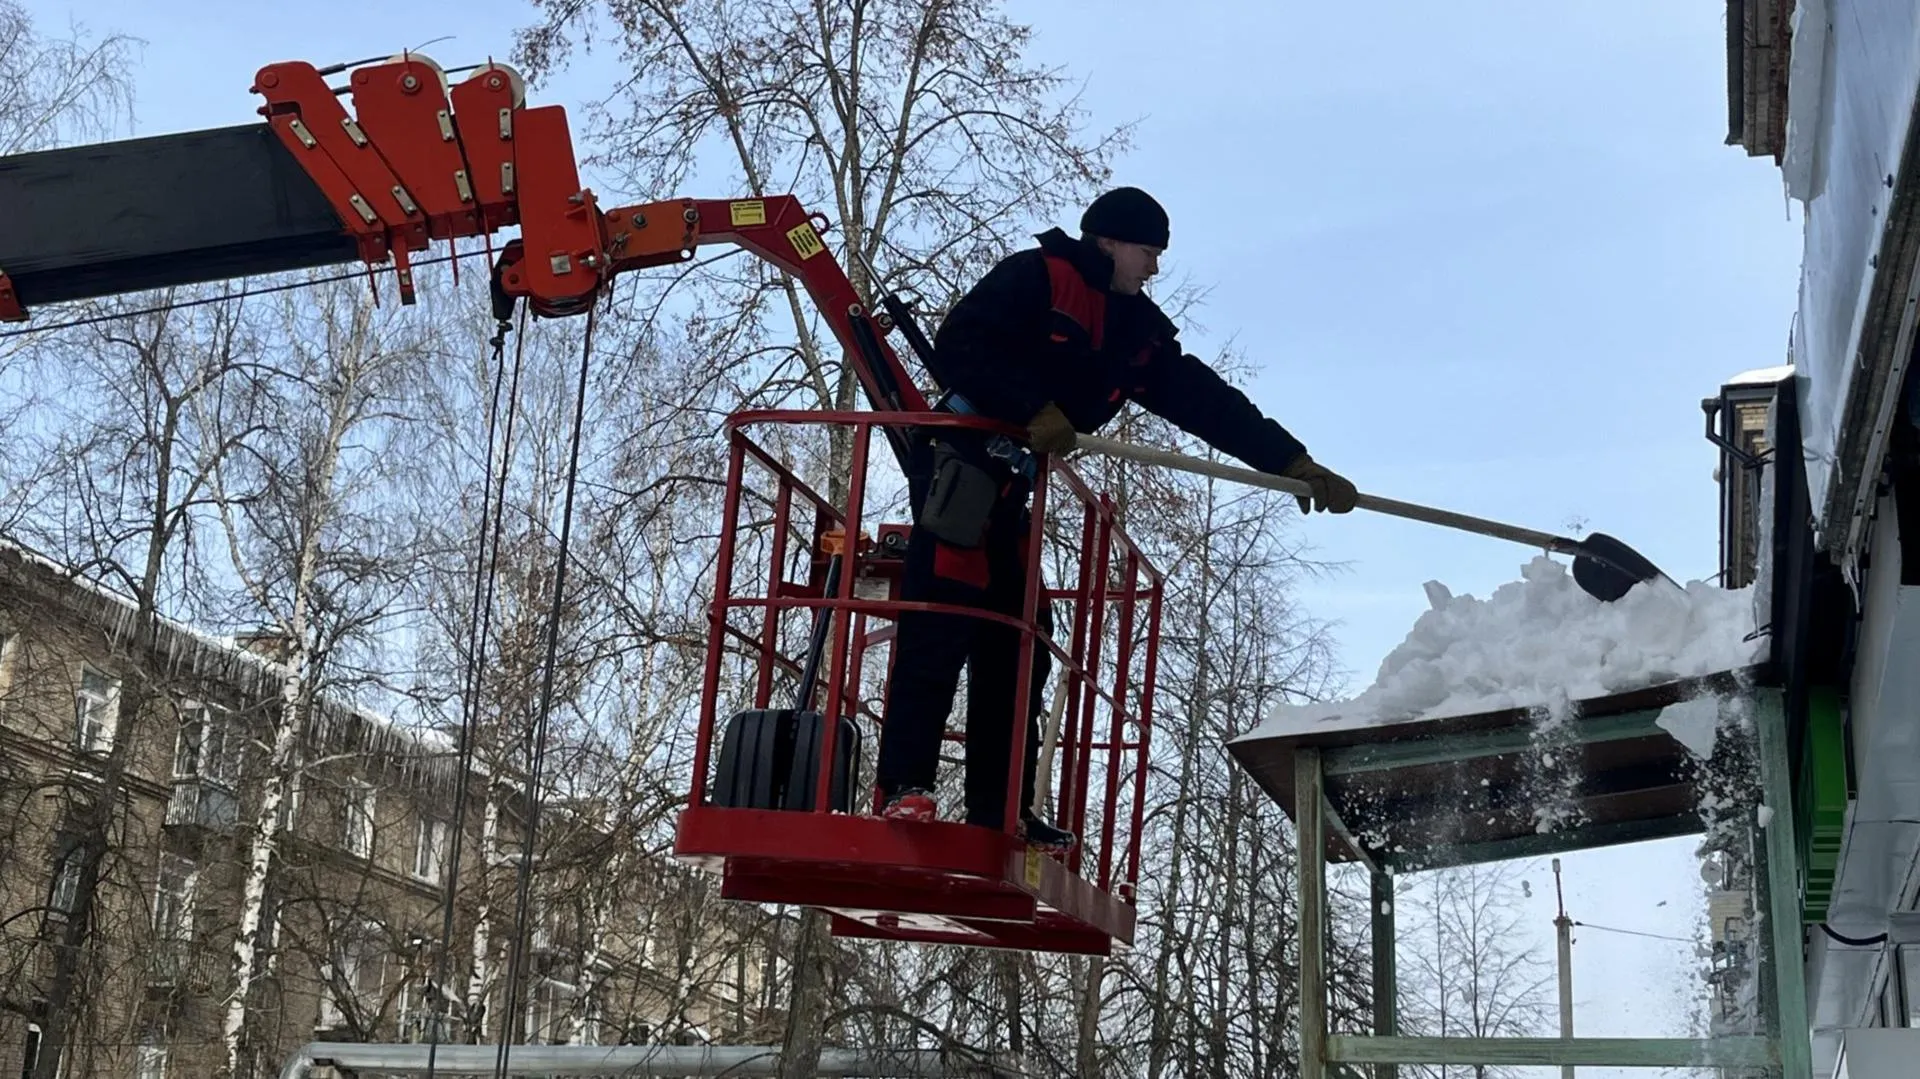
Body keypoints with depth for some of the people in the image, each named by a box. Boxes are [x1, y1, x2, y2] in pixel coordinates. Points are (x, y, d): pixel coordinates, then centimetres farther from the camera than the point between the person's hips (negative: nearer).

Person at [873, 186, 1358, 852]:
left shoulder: (1137, 332, 17)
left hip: (1008, 486, 9)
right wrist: (1034, 408, -24)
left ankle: (1000, 809, 5)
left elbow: (1206, 402, 13)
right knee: (941, 624, -18)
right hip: (959, 464, -9)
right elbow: (959, 347, -16)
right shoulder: (1035, 278, -6)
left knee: (1017, 642, 4)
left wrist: (1294, 463, 7)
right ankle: (904, 786, -19)